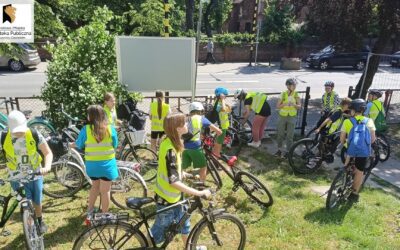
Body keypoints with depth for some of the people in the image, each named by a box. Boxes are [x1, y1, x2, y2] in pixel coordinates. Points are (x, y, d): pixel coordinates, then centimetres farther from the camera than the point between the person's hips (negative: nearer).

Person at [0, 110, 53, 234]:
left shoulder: (34, 135, -18)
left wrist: (47, 166, -32)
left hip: (35, 175, 0)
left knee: (37, 202, 12)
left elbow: (48, 153, -13)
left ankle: (40, 221, 42)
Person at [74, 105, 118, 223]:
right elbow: (115, 145, 4)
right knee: (105, 190, 10)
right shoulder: (110, 129, -9)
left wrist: (73, 144, 26)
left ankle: (90, 213, 30)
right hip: (107, 164, -1)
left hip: (92, 164, 1)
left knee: (95, 186, 25)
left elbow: (79, 145, 4)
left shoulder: (86, 129, -11)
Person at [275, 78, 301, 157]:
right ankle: (279, 149, 27)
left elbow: (299, 106, -8)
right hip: (282, 116, 0)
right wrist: (284, 104, -27)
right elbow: (277, 106, -8)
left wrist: (294, 104, -29)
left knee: (290, 135, 3)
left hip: (292, 117, 0)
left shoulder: (296, 94, -3)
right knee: (280, 134, 9)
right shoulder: (283, 94, -8)